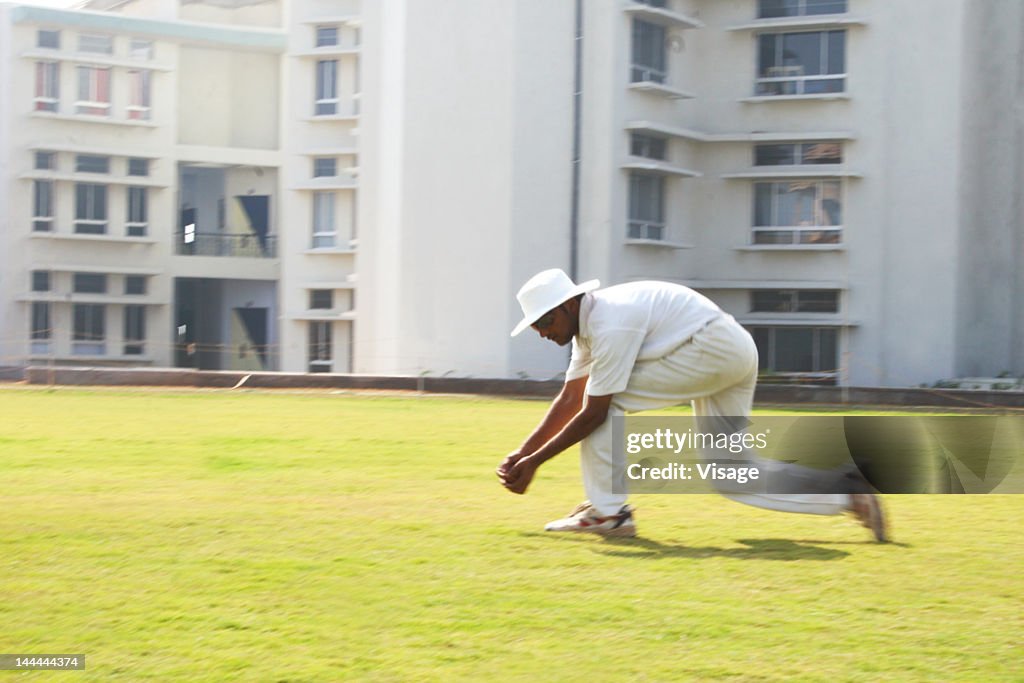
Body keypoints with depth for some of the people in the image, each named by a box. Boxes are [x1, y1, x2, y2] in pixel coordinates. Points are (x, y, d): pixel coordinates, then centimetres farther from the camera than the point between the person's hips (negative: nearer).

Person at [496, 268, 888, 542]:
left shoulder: (610, 325, -20)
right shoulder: (588, 320, 10)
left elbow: (592, 413, -19)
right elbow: (568, 401, 14)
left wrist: (535, 462, -13)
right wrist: (521, 454, 10)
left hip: (714, 347, -11)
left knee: (604, 400, -12)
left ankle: (608, 512, -7)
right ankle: (848, 494, 8)